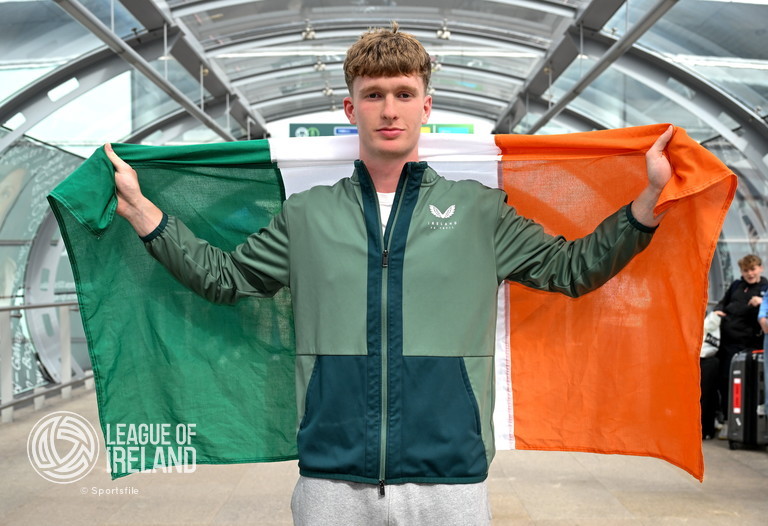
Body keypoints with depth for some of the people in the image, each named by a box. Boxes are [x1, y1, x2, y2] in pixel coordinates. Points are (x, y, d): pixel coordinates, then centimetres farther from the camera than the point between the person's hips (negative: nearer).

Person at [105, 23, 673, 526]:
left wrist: (648, 197, 3)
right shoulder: (306, 215, 10)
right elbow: (222, 276, 16)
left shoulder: (479, 212, 8)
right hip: (330, 479, 1)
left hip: (449, 477, 0)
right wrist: (139, 207, 12)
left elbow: (570, 268, 11)